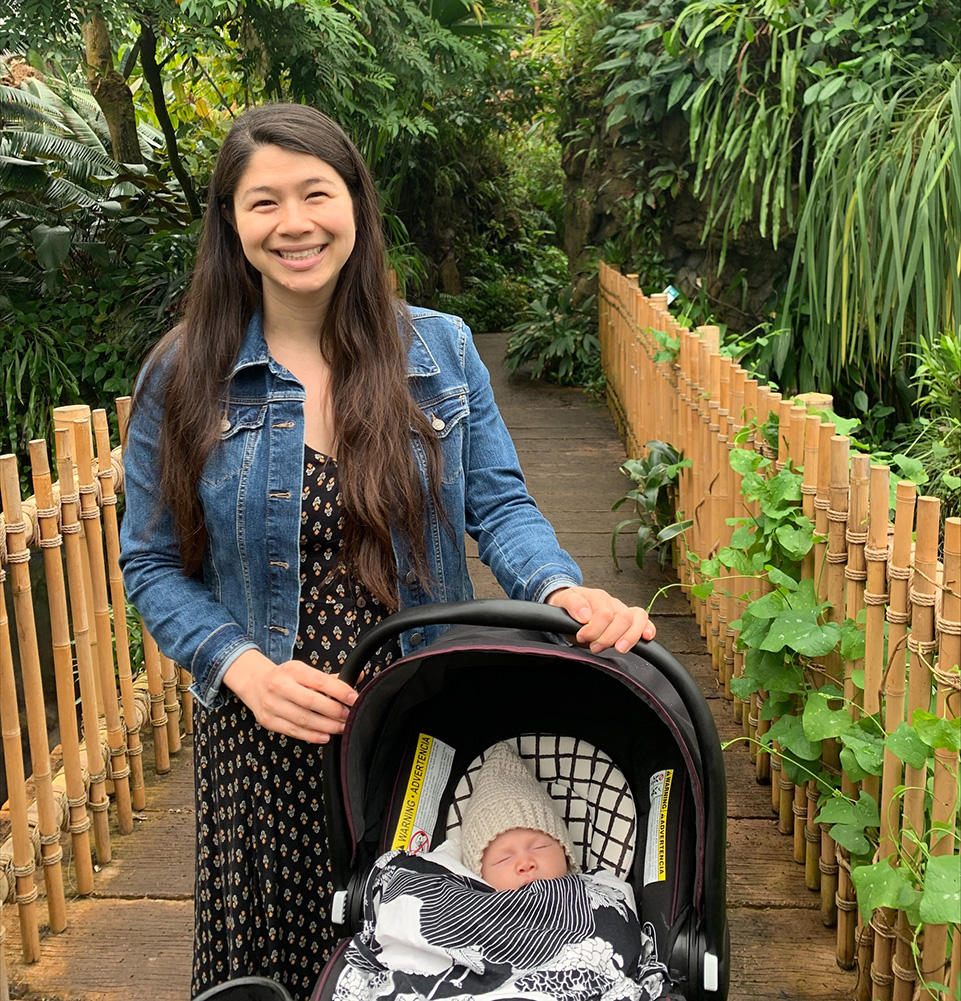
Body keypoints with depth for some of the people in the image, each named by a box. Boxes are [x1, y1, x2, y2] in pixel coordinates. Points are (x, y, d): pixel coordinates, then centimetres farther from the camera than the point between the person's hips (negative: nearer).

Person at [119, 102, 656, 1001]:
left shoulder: (441, 351, -2)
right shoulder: (182, 378, -4)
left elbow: (498, 504, 0)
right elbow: (153, 564, -1)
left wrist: (563, 590, -21)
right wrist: (245, 667, -17)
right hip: (261, 731, 0)